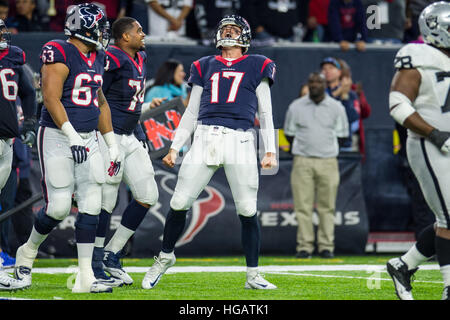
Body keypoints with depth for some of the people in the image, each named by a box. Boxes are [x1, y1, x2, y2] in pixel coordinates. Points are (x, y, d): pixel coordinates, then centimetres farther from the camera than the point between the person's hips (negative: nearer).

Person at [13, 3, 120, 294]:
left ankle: (85, 277, 0)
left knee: (91, 207, -2)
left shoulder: (98, 58, 13)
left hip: (88, 139, 7)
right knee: (59, 207, -8)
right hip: (58, 137, -7)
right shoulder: (59, 53, -12)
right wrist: (72, 136, -26)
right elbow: (51, 99, -19)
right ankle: (28, 252, 21)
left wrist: (112, 144, 20)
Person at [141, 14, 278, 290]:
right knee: (179, 203, -3)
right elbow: (191, 113, 21)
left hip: (240, 141, -2)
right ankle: (166, 257, 21)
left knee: (248, 210, -6)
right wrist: (175, 148, 13)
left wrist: (270, 152, 2)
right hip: (205, 139, 2)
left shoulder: (257, 67, 13)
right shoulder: (205, 67, 19)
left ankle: (253, 276, 6)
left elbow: (266, 114, 11)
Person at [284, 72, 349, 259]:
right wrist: (300, 150, 6)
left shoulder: (336, 107, 7)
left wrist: (329, 149, 5)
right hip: (302, 161, 0)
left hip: (328, 161, 0)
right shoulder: (296, 107, 7)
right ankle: (304, 246, -3)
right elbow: (289, 133, 13)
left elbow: (341, 134, 12)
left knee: (327, 207, 0)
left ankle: (326, 246, 4)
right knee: (303, 206, -5)